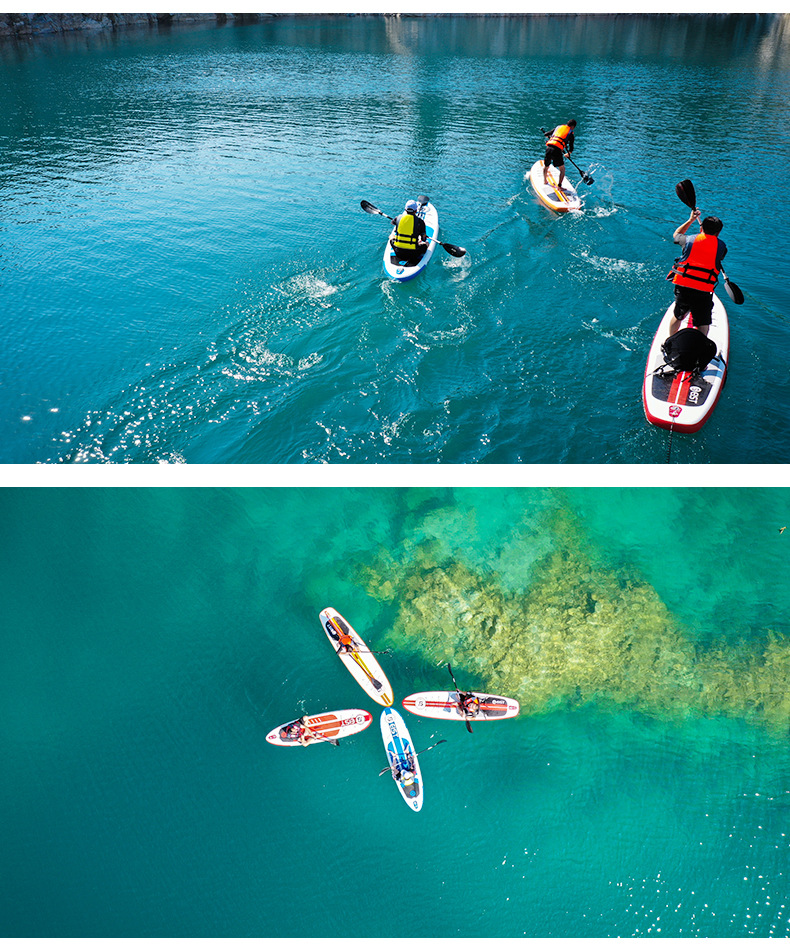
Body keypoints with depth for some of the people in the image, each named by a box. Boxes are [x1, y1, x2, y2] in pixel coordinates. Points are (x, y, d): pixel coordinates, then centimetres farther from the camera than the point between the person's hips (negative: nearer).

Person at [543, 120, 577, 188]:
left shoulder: (558, 127, 21)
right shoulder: (570, 133, 12)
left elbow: (546, 134, 27)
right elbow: (571, 148, 14)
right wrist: (568, 154, 35)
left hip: (549, 147, 4)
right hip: (557, 150, -4)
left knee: (546, 166, 26)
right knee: (562, 169, 9)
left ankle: (545, 181, 41)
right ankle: (559, 186, 1)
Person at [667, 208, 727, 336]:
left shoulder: (690, 240, 7)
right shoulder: (721, 246, 4)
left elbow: (676, 234, 29)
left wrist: (690, 220, 38)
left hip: (682, 287, 3)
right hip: (703, 292, -3)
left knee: (677, 317, 24)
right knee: (703, 326, 6)